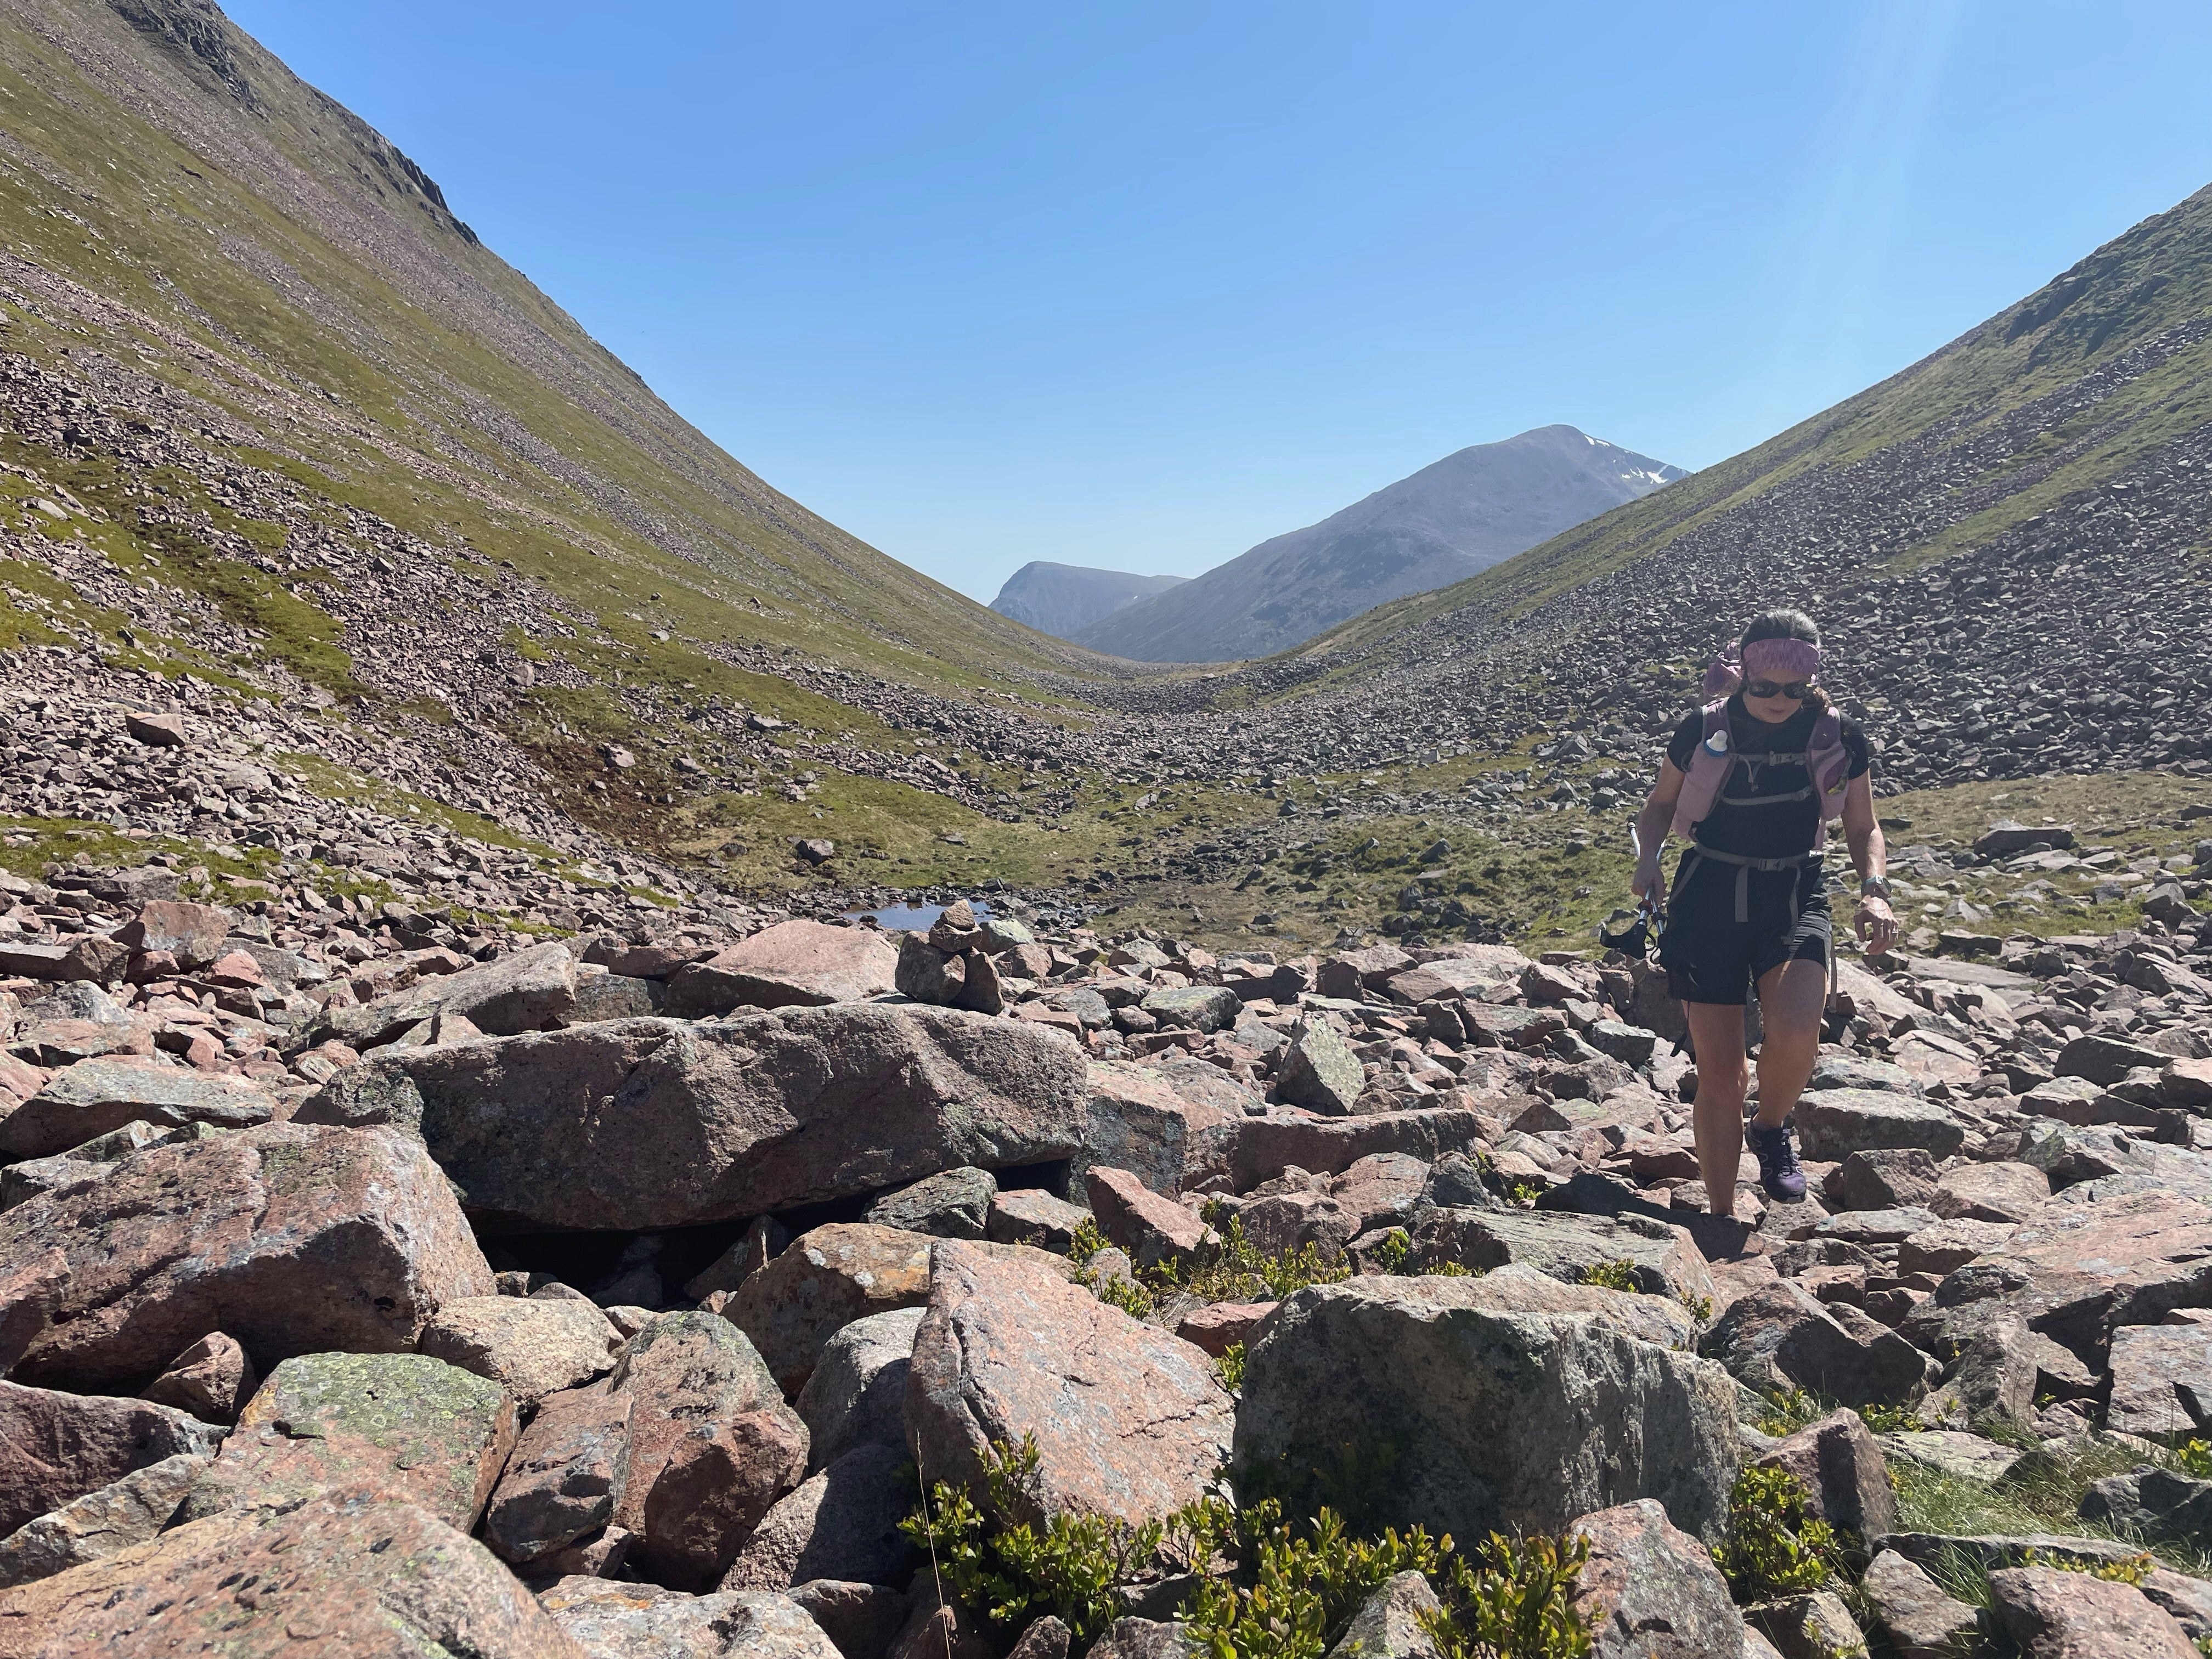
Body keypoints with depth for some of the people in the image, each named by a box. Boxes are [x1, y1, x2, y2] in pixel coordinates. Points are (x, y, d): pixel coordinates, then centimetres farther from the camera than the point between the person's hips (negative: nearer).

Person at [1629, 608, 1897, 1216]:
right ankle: (1722, 1220, 18)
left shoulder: (1840, 737, -2)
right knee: (1720, 1072, 0)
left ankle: (1771, 1129, 7)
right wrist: (1648, 859, -9)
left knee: (1795, 1032, -28)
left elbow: (1863, 829, 10)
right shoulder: (1704, 729, -5)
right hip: (1710, 898, 0)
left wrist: (1875, 889, -8)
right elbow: (1661, 804, 10)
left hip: (1796, 898, 0)